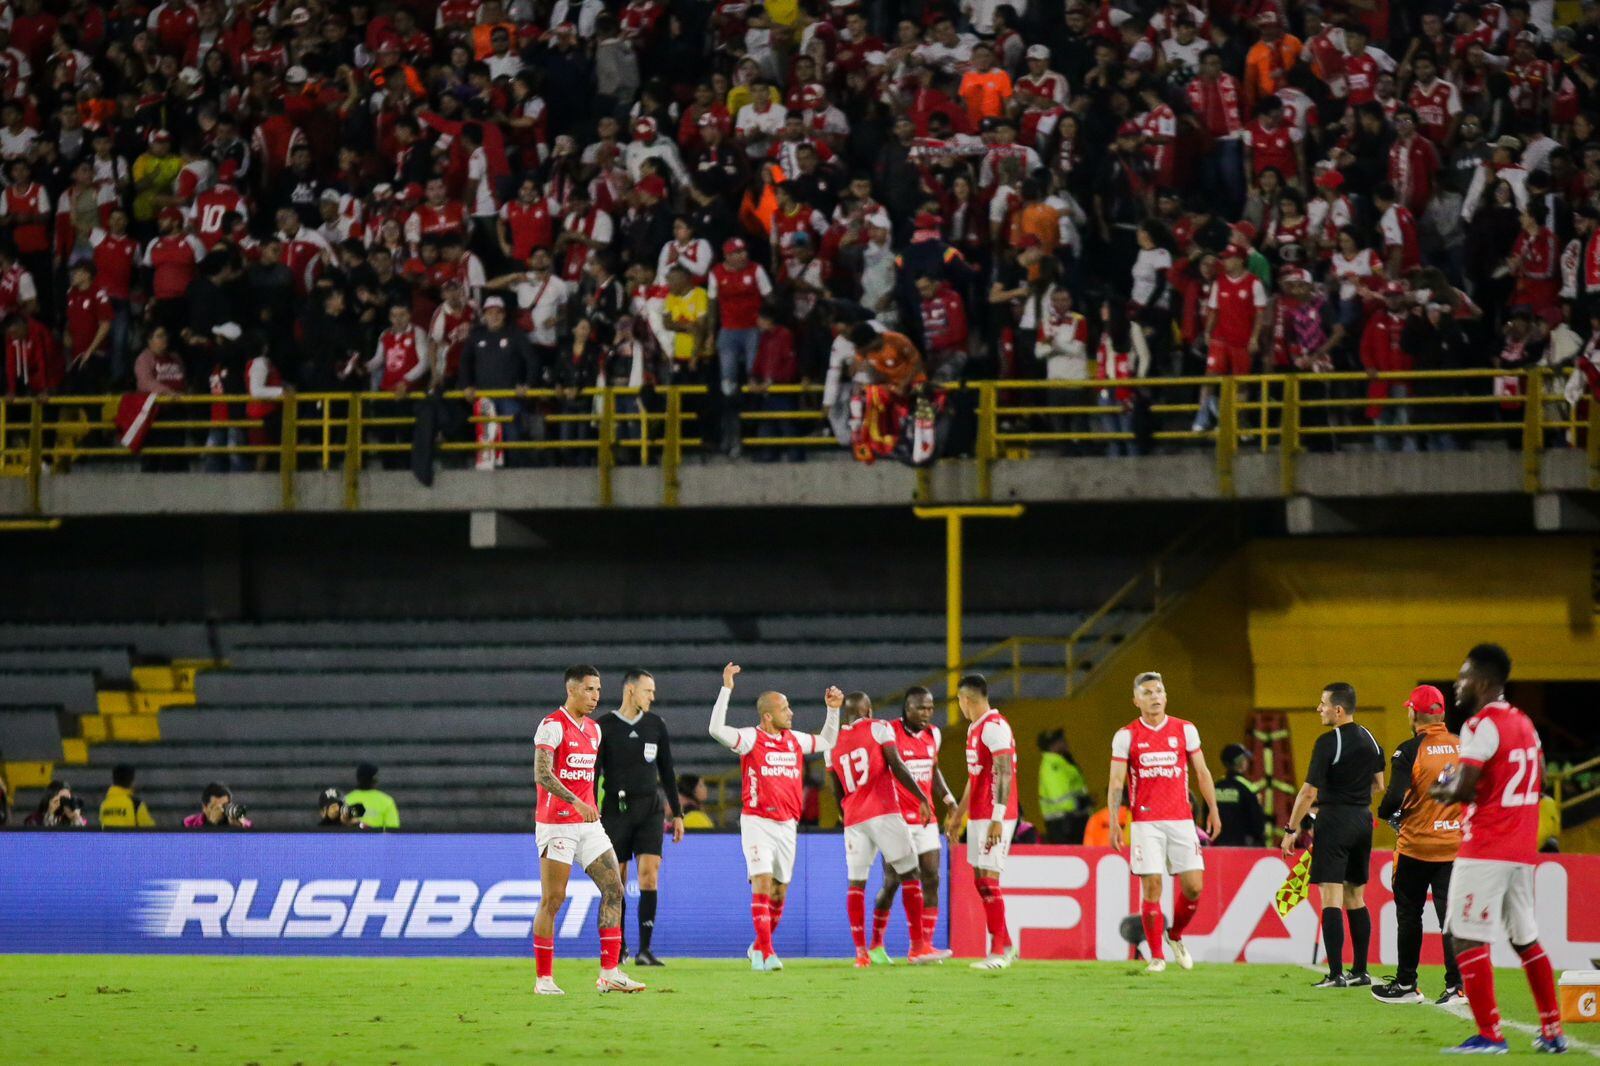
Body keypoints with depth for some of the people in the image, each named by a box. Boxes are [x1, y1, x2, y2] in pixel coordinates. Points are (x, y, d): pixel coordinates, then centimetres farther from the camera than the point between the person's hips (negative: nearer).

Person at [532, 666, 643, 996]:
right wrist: (576, 802, -30)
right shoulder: (552, 725, -10)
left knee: (613, 889, -3)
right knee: (552, 900, -4)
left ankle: (610, 972, -3)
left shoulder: (593, 729, 15)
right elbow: (542, 774, -20)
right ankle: (544, 979, 3)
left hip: (588, 824, 8)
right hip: (556, 824, -7)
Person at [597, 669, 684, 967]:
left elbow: (667, 771, 14)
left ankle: (645, 949, -13)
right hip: (616, 809, -2)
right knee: (617, 880, 2)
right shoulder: (604, 727, -2)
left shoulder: (655, 725, 8)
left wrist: (677, 813, 12)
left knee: (650, 873, -11)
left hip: (649, 808, 2)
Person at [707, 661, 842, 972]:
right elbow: (717, 729, -23)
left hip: (786, 824, 6)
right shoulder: (751, 739, -7)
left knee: (780, 891, 9)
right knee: (763, 883, -16)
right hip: (757, 821, -6)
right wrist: (727, 689, -25)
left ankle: (759, 948, 25)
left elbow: (827, 742, 29)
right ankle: (766, 952, -15)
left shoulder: (795, 740, 11)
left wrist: (833, 710, 18)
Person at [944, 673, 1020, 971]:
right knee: (980, 880, 10)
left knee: (988, 879, -9)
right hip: (978, 816, 10)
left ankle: (998, 951, -5)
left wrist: (997, 819, -25)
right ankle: (1006, 946, 17)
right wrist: (958, 815, 31)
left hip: (994, 817, -10)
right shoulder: (974, 728, 17)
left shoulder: (994, 727, -14)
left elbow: (1004, 774, -20)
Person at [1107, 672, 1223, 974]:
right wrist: (1113, 820, -9)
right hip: (1145, 822, -2)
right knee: (1151, 887, -7)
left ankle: (1175, 936, 23)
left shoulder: (1185, 730, 6)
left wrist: (1213, 809, 5)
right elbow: (1116, 782, 0)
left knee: (1193, 886, -3)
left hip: (1181, 820, 2)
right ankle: (1156, 956, 3)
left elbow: (1201, 772, 12)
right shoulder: (1126, 736, 1)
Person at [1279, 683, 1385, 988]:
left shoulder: (1328, 743, -14)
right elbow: (1378, 785, 17)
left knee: (1331, 898, -7)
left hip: (1334, 818, -7)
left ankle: (1336, 974, -13)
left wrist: (1291, 830, -9)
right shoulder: (1369, 739, 9)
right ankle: (1360, 971, 14)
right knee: (1355, 898, 14)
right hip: (1363, 820, 7)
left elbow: (1309, 792, -15)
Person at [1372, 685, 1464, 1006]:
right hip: (1455, 845, 3)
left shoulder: (1410, 751, -12)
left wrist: (1384, 812, 3)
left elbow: (1395, 797, -18)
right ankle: (1456, 985, -3)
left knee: (1409, 914, 10)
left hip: (1417, 845, -3)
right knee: (1450, 913, 4)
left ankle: (1405, 985, 17)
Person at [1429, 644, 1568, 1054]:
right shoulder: (1523, 723, 14)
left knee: (1467, 938, -6)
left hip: (1484, 850, -9)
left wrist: (1439, 791, 1)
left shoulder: (1481, 726, -13)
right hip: (1522, 849, 9)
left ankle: (1489, 1034, -11)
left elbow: (1463, 789, -21)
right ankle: (1552, 1031, 18)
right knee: (1525, 938, 16)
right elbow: (1539, 781, 21)